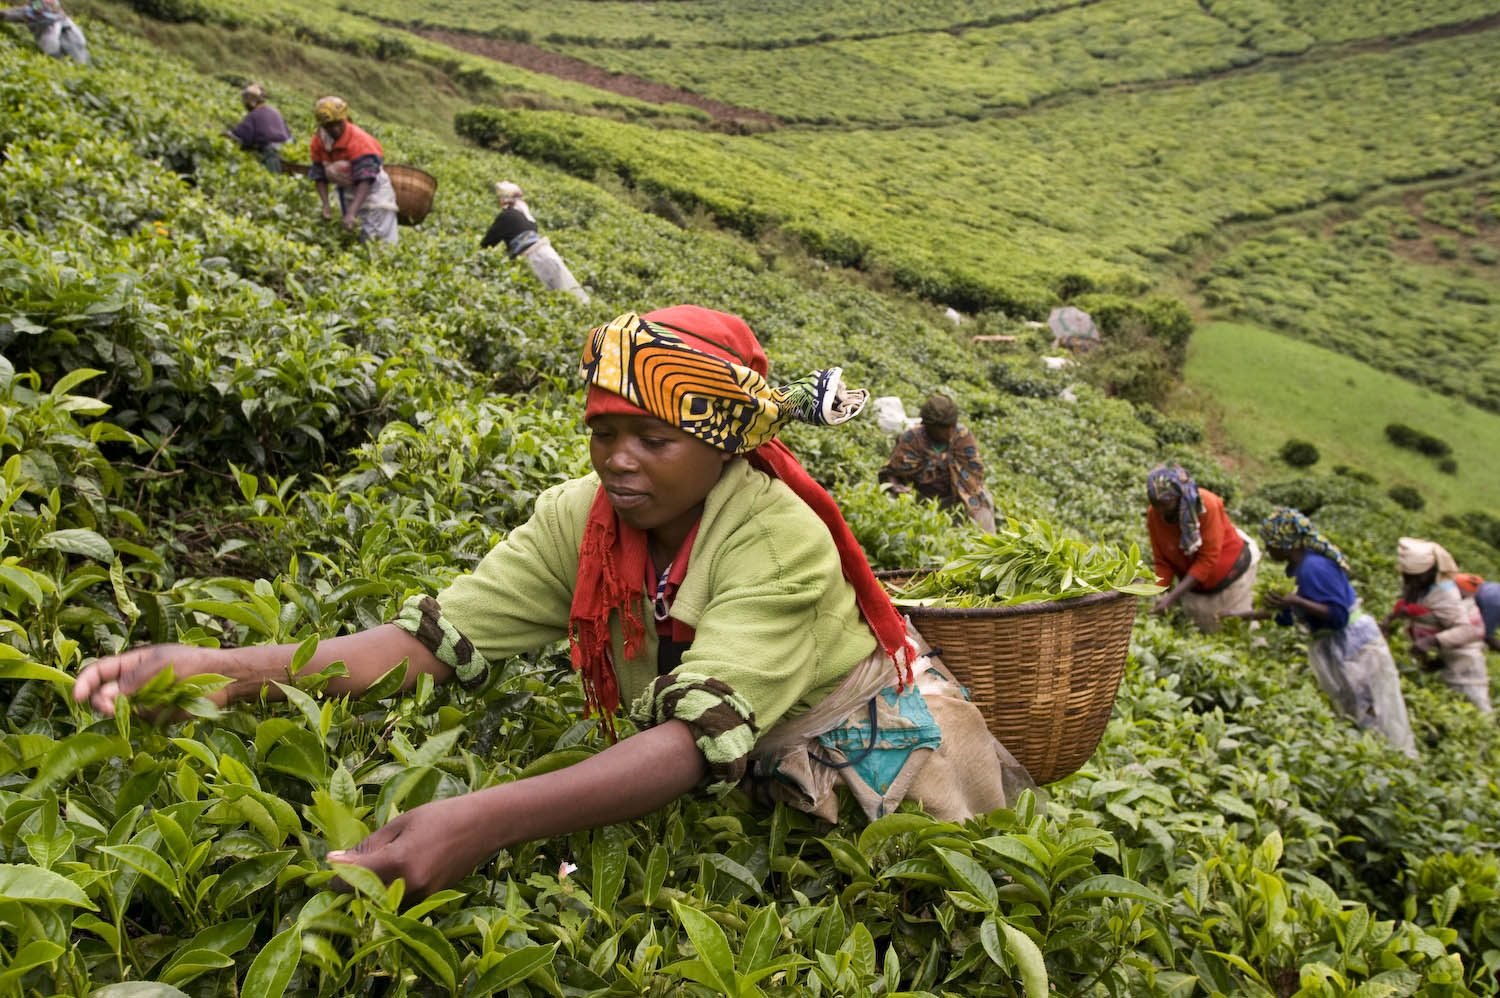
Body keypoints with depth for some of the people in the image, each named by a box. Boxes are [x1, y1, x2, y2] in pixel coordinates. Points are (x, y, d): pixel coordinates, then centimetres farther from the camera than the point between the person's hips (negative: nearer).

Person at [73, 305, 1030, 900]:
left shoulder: (781, 541, -29)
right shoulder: (580, 518, -13)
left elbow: (700, 740, -40)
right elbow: (437, 638, -21)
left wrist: (483, 820, -53)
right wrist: (221, 668, -35)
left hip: (872, 752, -4)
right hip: (741, 780, 5)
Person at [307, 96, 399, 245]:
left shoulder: (358, 140, -27)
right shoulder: (318, 142, -9)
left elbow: (365, 180, -34)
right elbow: (320, 176, 0)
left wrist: (351, 213, -44)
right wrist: (326, 206, -14)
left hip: (372, 187, -6)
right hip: (346, 189, 6)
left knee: (384, 242, -12)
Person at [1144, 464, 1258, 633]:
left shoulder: (1207, 505, -30)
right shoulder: (1154, 514, -19)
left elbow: (1207, 559, -28)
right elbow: (1162, 562, -11)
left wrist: (1174, 596, -33)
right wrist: (1163, 595, -26)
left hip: (1230, 572, -3)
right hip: (1193, 582, 3)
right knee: (1208, 634, 12)